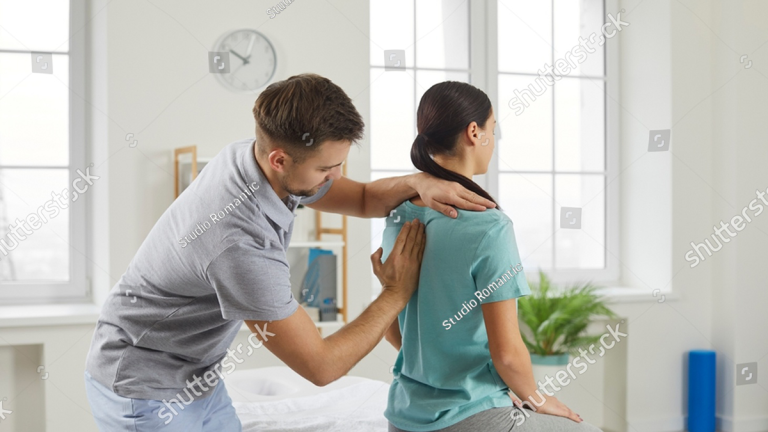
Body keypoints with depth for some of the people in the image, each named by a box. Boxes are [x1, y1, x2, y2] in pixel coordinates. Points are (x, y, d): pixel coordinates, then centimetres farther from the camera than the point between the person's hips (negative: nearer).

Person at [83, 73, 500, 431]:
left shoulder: (254, 154, -10)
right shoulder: (242, 244, -36)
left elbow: (362, 199, 7)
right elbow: (321, 366, -25)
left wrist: (415, 182, -13)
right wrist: (396, 293, -15)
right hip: (146, 393, -8)